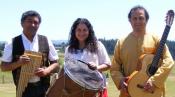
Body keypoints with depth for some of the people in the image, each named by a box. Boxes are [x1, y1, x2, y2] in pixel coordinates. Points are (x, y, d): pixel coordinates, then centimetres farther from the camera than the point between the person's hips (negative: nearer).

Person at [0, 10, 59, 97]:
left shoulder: (46, 41, 1)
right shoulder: (13, 43, -3)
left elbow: (55, 64, 6)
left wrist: (46, 71, -15)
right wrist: (18, 63, -19)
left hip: (43, 88, 2)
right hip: (23, 89, -1)